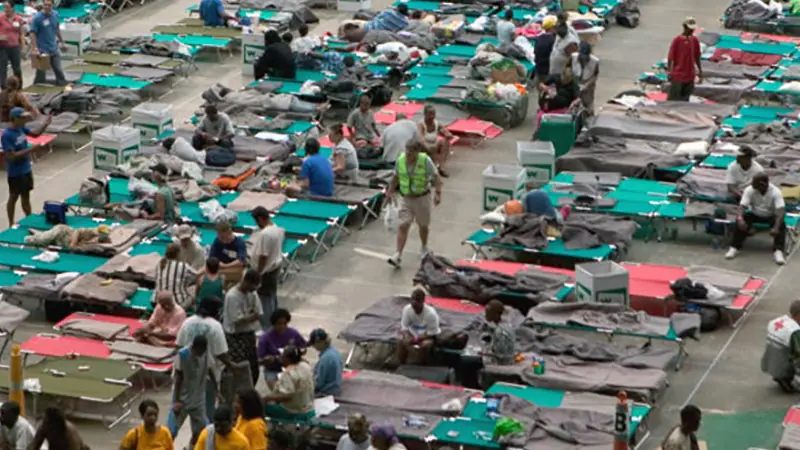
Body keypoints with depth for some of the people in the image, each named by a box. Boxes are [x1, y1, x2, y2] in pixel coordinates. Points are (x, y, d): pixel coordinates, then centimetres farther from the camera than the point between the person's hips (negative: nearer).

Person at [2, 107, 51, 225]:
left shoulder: (21, 128, -2)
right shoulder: (7, 135, -25)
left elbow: (35, 134, 15)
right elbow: (11, 156, -28)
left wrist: (46, 124, -3)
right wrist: (30, 150, -31)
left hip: (26, 170, 7)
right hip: (15, 173, -7)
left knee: (25, 196, 18)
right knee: (14, 197, 7)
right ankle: (12, 224, 20)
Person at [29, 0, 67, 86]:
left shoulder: (55, 15, 2)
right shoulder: (37, 17, -16)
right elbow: (32, 33, -17)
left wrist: (62, 42, 20)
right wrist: (34, 49, -25)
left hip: (54, 49, 5)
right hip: (42, 50, -5)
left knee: (59, 70, 11)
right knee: (41, 72, 4)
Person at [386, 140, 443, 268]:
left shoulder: (425, 161, -15)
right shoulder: (400, 160, -5)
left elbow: (436, 177, -11)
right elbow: (396, 177, 12)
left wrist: (438, 193, -22)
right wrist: (390, 191, 12)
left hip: (422, 197, -2)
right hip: (406, 198, 2)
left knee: (423, 225, 14)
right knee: (403, 225, -7)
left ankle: (424, 248, 40)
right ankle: (398, 255, -10)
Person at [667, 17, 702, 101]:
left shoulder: (694, 40, 6)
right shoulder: (677, 40, -9)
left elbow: (697, 58, 13)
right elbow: (670, 57, -8)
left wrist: (700, 72, 13)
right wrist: (669, 71, -15)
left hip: (690, 76, 5)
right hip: (677, 75, -5)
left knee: (685, 100, 10)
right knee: (672, 100, -3)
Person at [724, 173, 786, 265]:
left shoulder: (775, 192, -25)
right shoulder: (749, 190, -18)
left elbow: (781, 210, -34)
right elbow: (742, 206, -24)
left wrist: (776, 227, -48)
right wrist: (740, 218, -46)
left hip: (770, 216, -2)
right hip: (754, 214, 2)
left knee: (781, 225, -32)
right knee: (740, 222, -27)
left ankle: (778, 251, -33)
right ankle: (734, 248, -19)